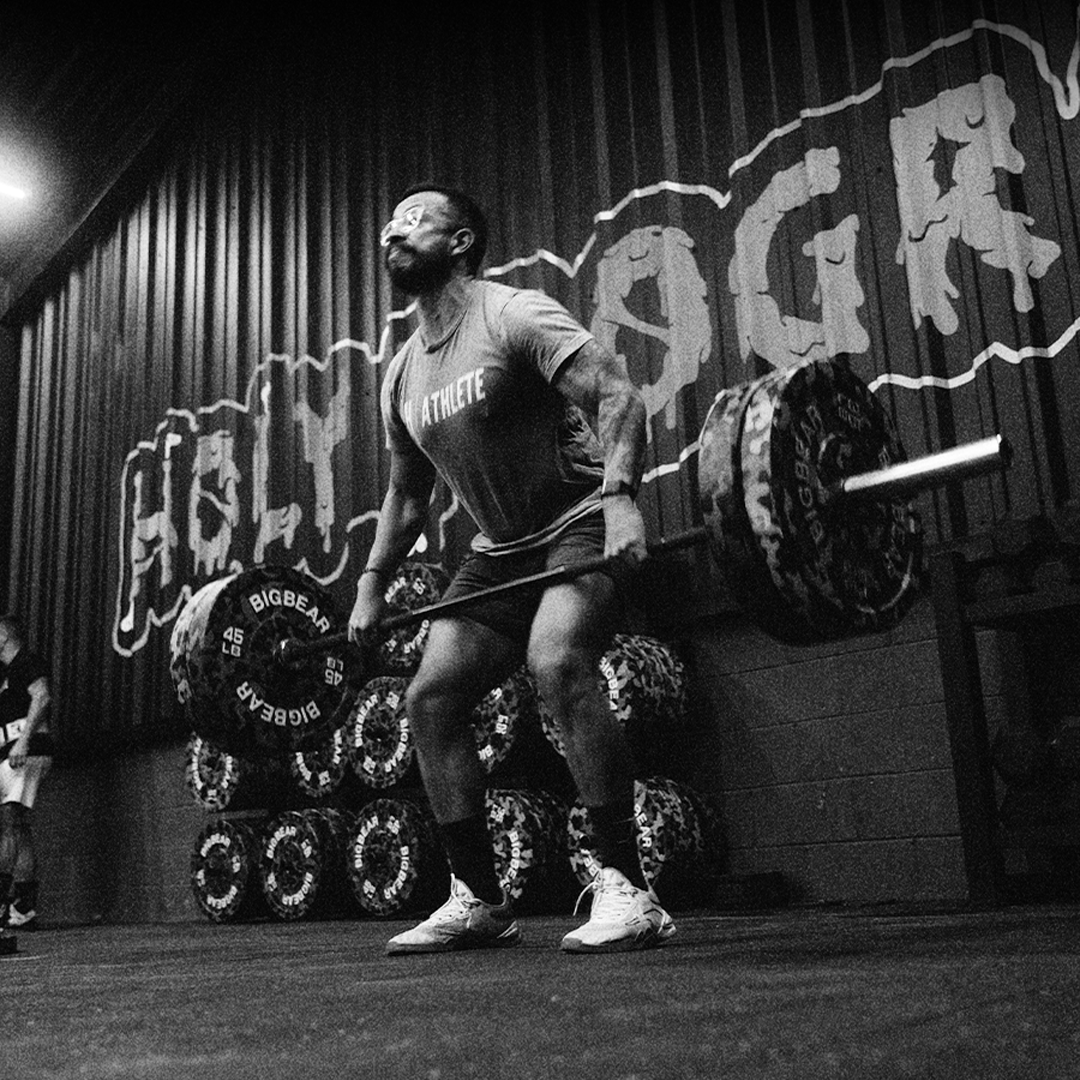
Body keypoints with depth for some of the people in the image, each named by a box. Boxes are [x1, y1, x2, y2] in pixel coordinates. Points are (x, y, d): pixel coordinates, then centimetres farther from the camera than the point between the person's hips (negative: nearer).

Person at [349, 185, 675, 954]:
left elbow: (617, 395, -25)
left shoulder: (515, 316, -12)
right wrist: (372, 586, 14)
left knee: (558, 663, -33)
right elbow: (407, 495, 20)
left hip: (582, 529, -8)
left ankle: (627, 891, -24)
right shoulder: (403, 372, 11)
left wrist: (619, 494, -40)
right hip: (501, 551, 8)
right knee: (430, 697, -1)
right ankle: (480, 902, 8)